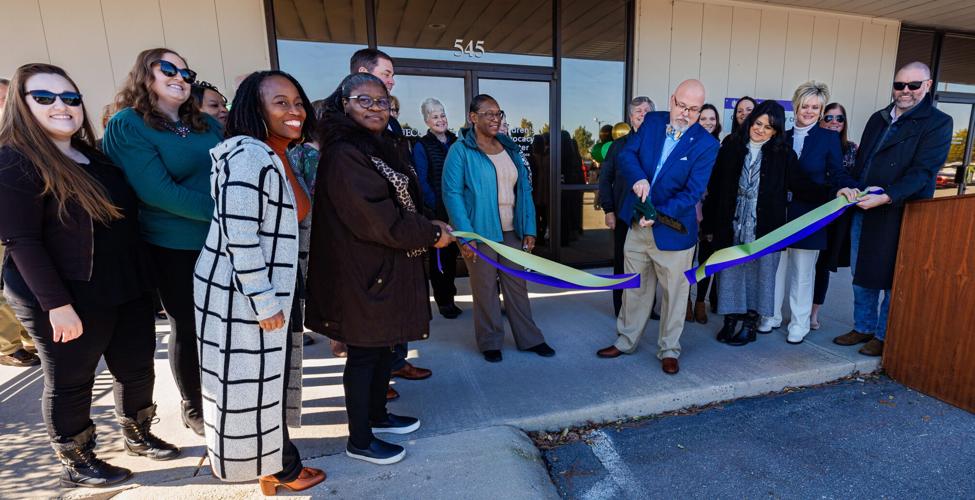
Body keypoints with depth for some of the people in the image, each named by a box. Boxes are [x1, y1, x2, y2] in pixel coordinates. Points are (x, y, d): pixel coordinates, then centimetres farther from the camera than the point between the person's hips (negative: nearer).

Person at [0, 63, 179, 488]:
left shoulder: (95, 157, 11)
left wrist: (140, 279, 13)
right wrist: (57, 304, -21)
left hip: (126, 289, 7)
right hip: (68, 299, -6)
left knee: (137, 367, 16)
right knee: (69, 382, 10)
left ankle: (137, 435, 37)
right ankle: (74, 464, 30)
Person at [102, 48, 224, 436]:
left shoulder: (206, 124, 11)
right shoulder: (127, 125, -7)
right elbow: (157, 191, -19)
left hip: (223, 239, 5)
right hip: (174, 247, -5)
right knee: (187, 326, 9)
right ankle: (192, 407, 31)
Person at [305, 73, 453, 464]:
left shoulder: (379, 148, 12)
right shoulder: (343, 155, -18)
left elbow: (402, 204, 15)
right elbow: (379, 219, -23)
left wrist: (429, 225, 0)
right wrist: (432, 234, -14)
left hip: (388, 267, 9)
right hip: (365, 272, -9)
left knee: (385, 344, 20)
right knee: (365, 352, 4)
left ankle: (377, 415, 40)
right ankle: (360, 441, 24)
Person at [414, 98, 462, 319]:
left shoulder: (456, 142, 12)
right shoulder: (422, 146, -2)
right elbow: (422, 181, -8)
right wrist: (436, 207, -15)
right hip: (437, 211, -5)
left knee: (452, 252, 13)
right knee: (439, 255, 3)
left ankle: (448, 297, 29)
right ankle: (444, 301, 15)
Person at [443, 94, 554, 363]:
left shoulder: (510, 149, 10)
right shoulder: (461, 150, -6)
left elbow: (524, 191, 9)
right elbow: (452, 194, -13)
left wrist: (529, 229, 2)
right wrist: (466, 236, -20)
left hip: (512, 232, 5)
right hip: (480, 233, -4)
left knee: (517, 285, 12)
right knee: (485, 289, 7)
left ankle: (529, 338, 25)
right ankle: (490, 343, 23)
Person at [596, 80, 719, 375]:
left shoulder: (706, 144, -11)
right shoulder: (652, 121, 1)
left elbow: (693, 192, -16)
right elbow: (627, 154, -5)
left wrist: (659, 215, -28)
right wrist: (637, 178, -25)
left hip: (673, 229, -3)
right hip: (637, 224, 4)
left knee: (674, 292, 10)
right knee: (634, 287, 16)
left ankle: (669, 350, 29)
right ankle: (626, 340, 33)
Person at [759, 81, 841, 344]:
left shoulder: (829, 138, 1)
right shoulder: (783, 137, 7)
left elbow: (836, 177, 1)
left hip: (809, 216, -2)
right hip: (780, 213, 2)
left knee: (802, 272, 6)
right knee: (776, 266, 7)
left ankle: (799, 323, 19)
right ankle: (772, 315, 22)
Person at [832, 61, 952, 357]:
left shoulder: (938, 123, -3)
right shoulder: (878, 118, 15)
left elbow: (923, 171, -13)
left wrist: (887, 197, -26)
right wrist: (850, 187, -2)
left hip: (899, 214, -6)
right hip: (862, 210, 6)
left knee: (892, 279, 4)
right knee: (861, 276, 13)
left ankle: (885, 335, 18)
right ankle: (863, 328, 27)